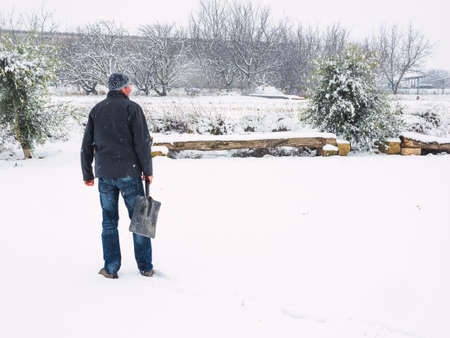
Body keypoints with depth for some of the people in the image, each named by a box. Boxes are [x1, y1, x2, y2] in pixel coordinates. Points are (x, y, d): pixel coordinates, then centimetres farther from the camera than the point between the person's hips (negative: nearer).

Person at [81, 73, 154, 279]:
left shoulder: (96, 110, 9)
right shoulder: (132, 108, -5)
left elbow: (86, 146, 9)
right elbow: (142, 142, -11)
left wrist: (87, 174, 16)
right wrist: (148, 171, -2)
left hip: (104, 175, 4)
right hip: (129, 173, -3)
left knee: (109, 221, 12)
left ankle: (111, 268, 15)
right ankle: (145, 267, 13)